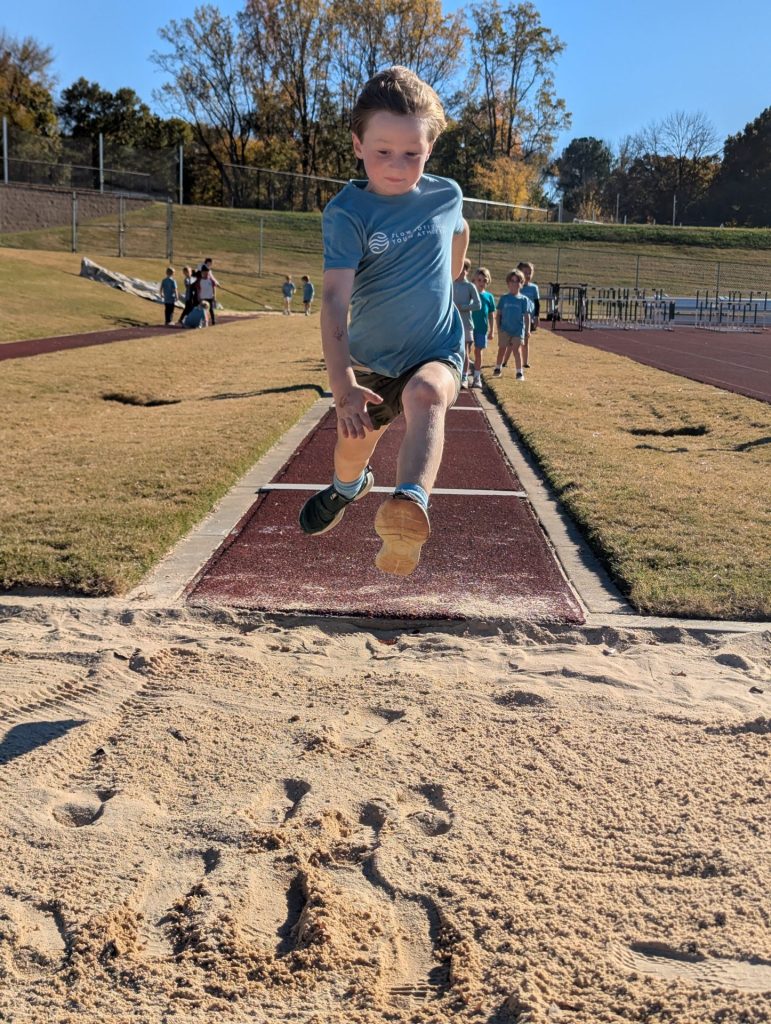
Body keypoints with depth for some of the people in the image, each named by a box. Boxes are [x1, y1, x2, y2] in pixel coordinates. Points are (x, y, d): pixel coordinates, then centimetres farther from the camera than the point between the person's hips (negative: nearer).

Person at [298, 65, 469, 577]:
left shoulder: (446, 195, -7)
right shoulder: (347, 212, -18)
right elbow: (335, 301, -30)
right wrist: (343, 386, -41)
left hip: (437, 352, -1)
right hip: (370, 361, 1)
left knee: (425, 395, -34)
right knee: (352, 447, 16)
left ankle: (410, 506, -56)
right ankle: (349, 487, 55)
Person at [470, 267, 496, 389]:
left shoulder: (489, 297, 4)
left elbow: (491, 315, 8)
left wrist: (492, 331, 5)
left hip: (482, 329, 1)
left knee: (478, 352, 7)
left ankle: (477, 378, 14)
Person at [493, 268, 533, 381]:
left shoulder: (524, 299, 2)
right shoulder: (504, 298, 3)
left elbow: (527, 316, 2)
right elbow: (498, 314, 6)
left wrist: (527, 330, -4)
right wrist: (498, 328, -3)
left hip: (518, 329, -1)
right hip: (505, 329, 1)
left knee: (517, 350, -4)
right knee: (502, 349, 6)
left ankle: (520, 372, 1)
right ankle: (498, 368, 23)